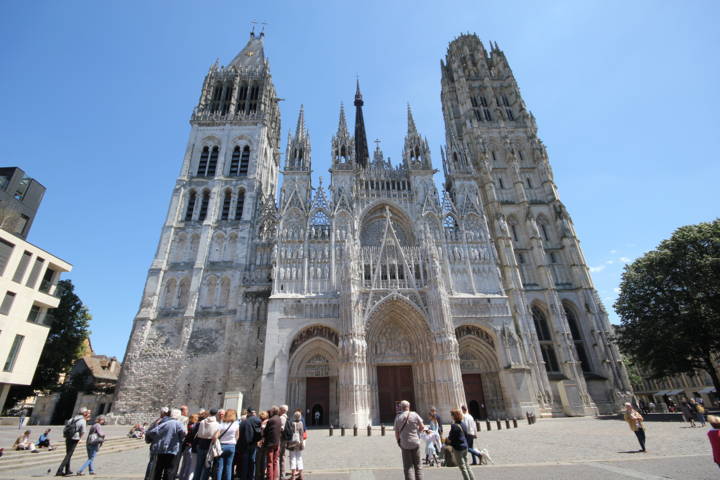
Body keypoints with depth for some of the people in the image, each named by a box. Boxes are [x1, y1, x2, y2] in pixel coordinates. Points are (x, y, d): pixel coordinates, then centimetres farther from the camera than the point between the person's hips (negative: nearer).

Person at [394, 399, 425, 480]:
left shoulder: (398, 417, -5)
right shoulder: (414, 415, -7)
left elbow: (396, 433, 0)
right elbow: (422, 427, 1)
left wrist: (398, 441, 15)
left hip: (404, 444, 0)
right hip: (415, 443, 0)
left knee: (408, 466, 8)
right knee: (417, 465, 16)